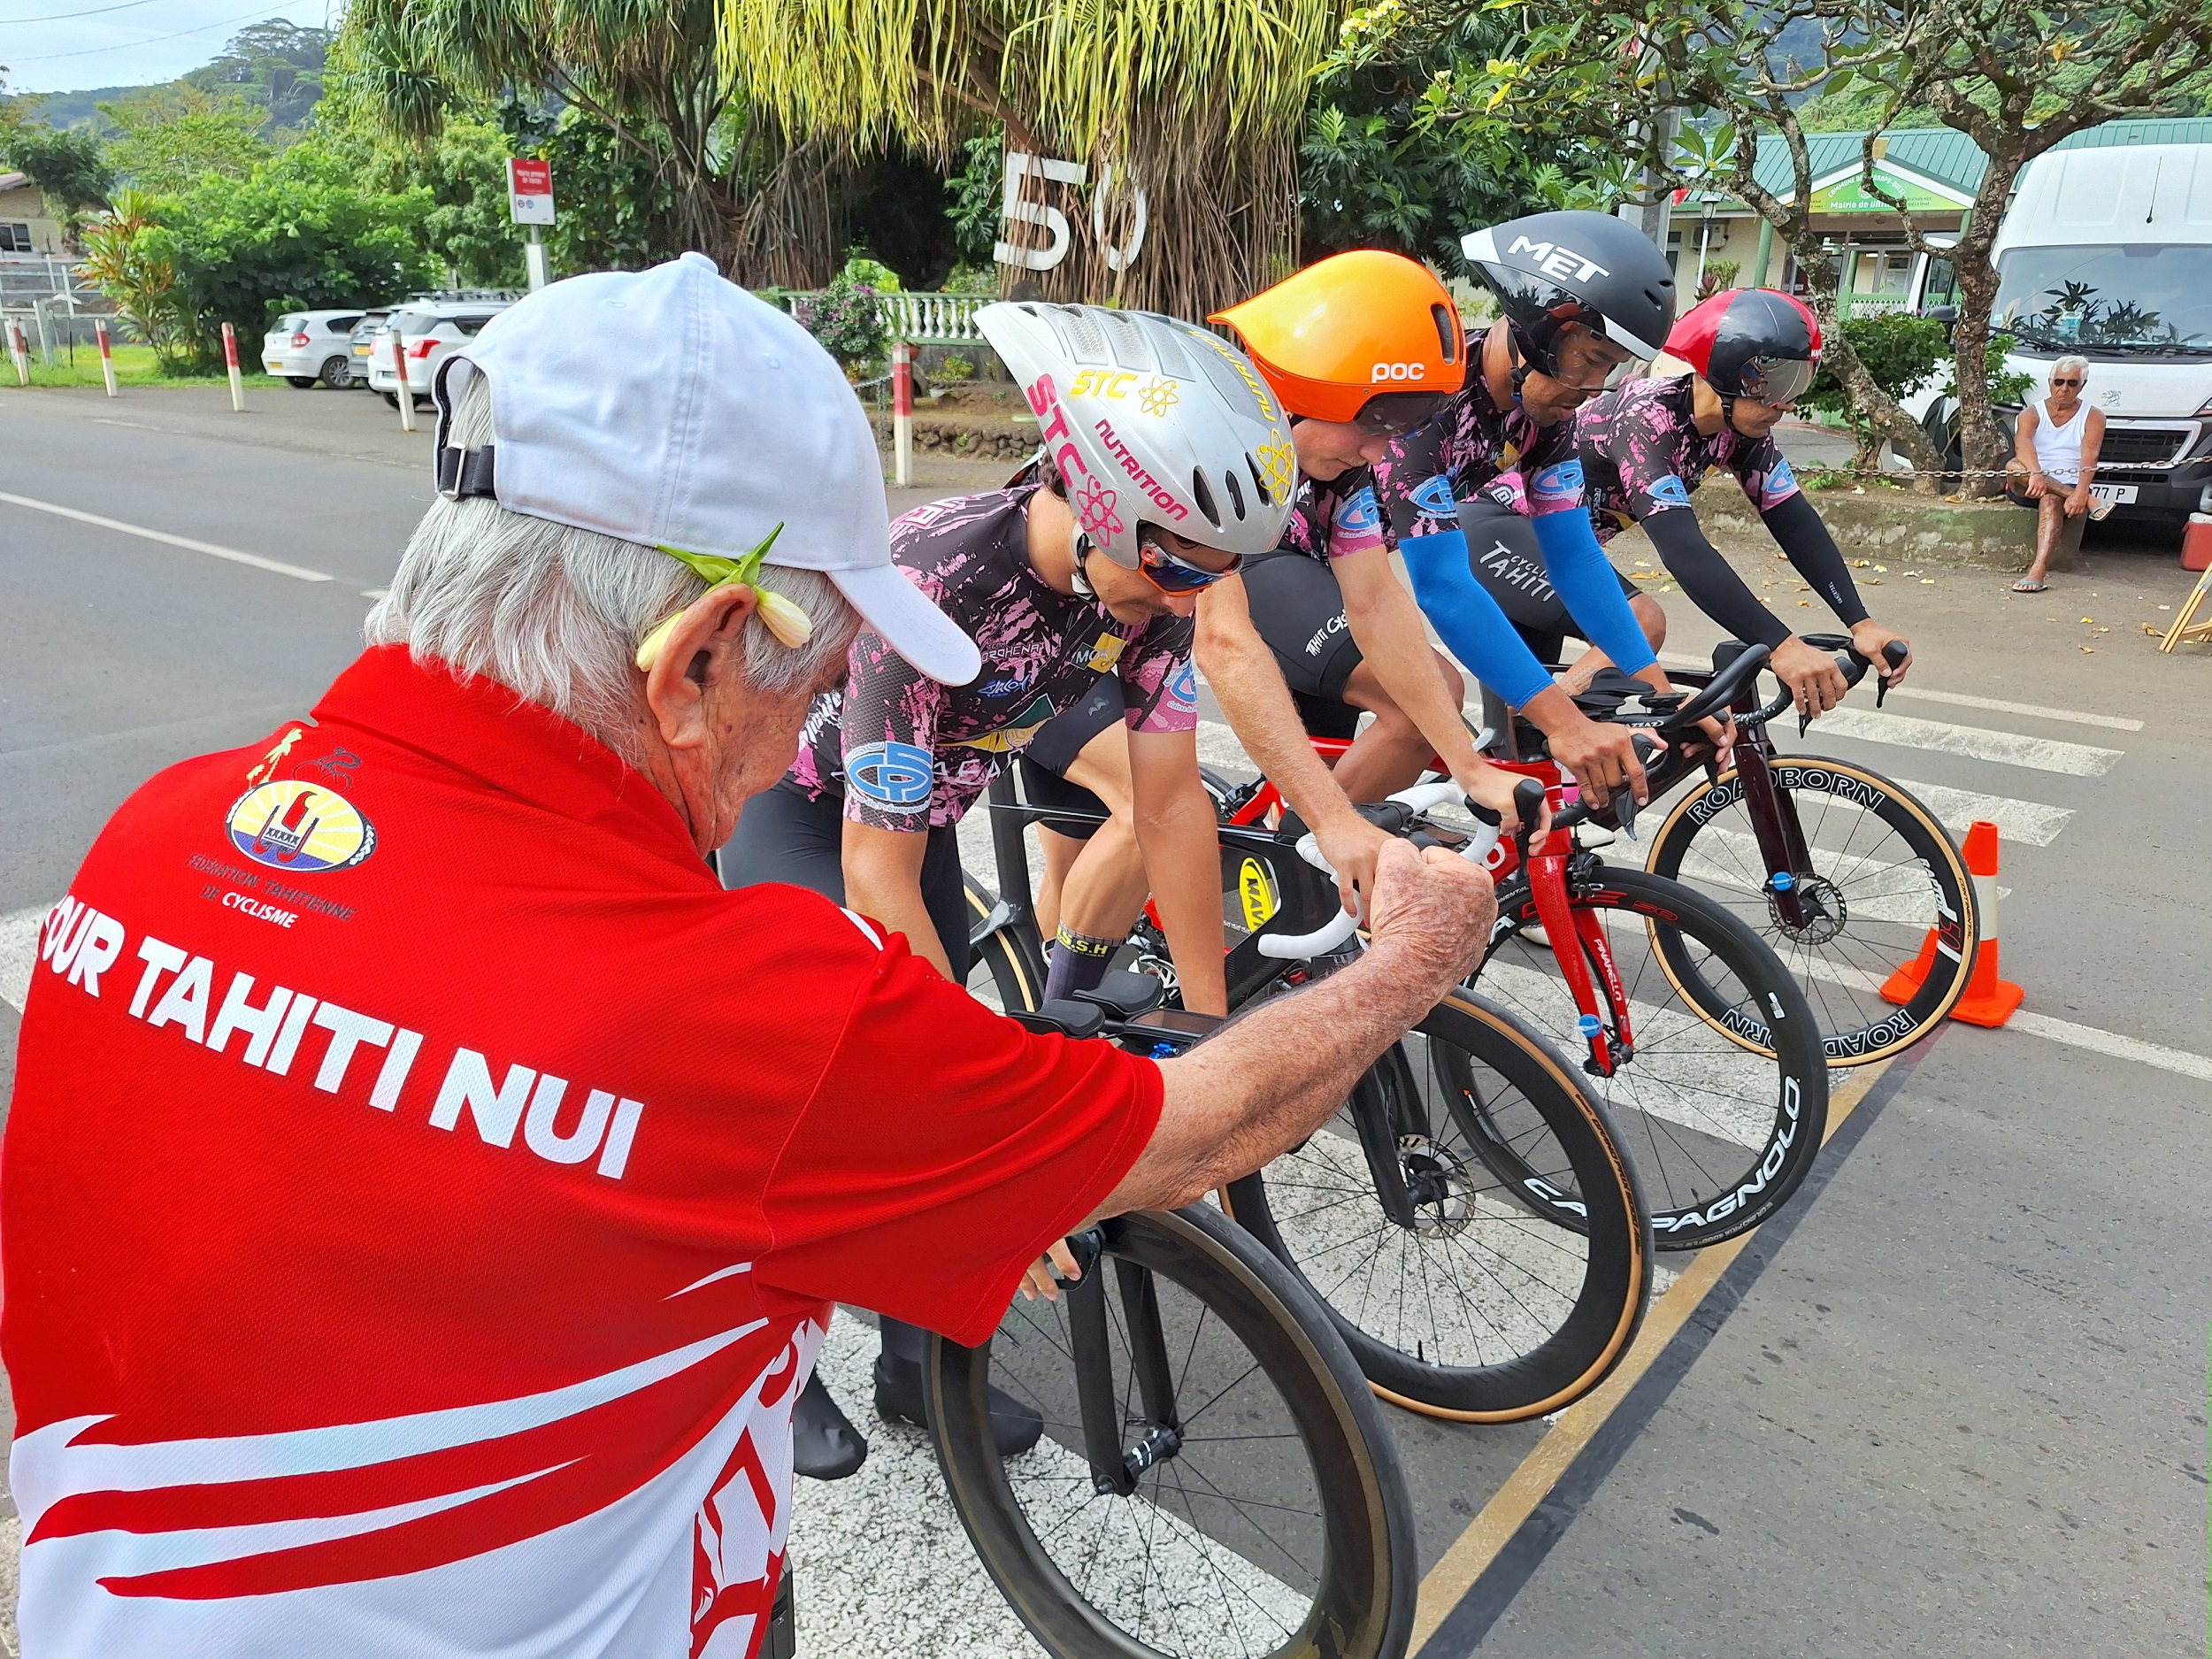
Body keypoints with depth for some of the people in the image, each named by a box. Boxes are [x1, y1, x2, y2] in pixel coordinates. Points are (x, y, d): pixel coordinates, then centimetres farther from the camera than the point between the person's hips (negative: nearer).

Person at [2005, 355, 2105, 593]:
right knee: (2014, 466, -32)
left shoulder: (2092, 417, 7)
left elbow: (2089, 458, -11)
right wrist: (2035, 474, -39)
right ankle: (2089, 501, -32)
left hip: (2069, 487, -1)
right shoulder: (2032, 413, 7)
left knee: (2051, 499, -37)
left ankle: (2039, 570, -56)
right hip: (2028, 490, 2)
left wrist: (2080, 492, -32)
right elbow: (2022, 443, -17)